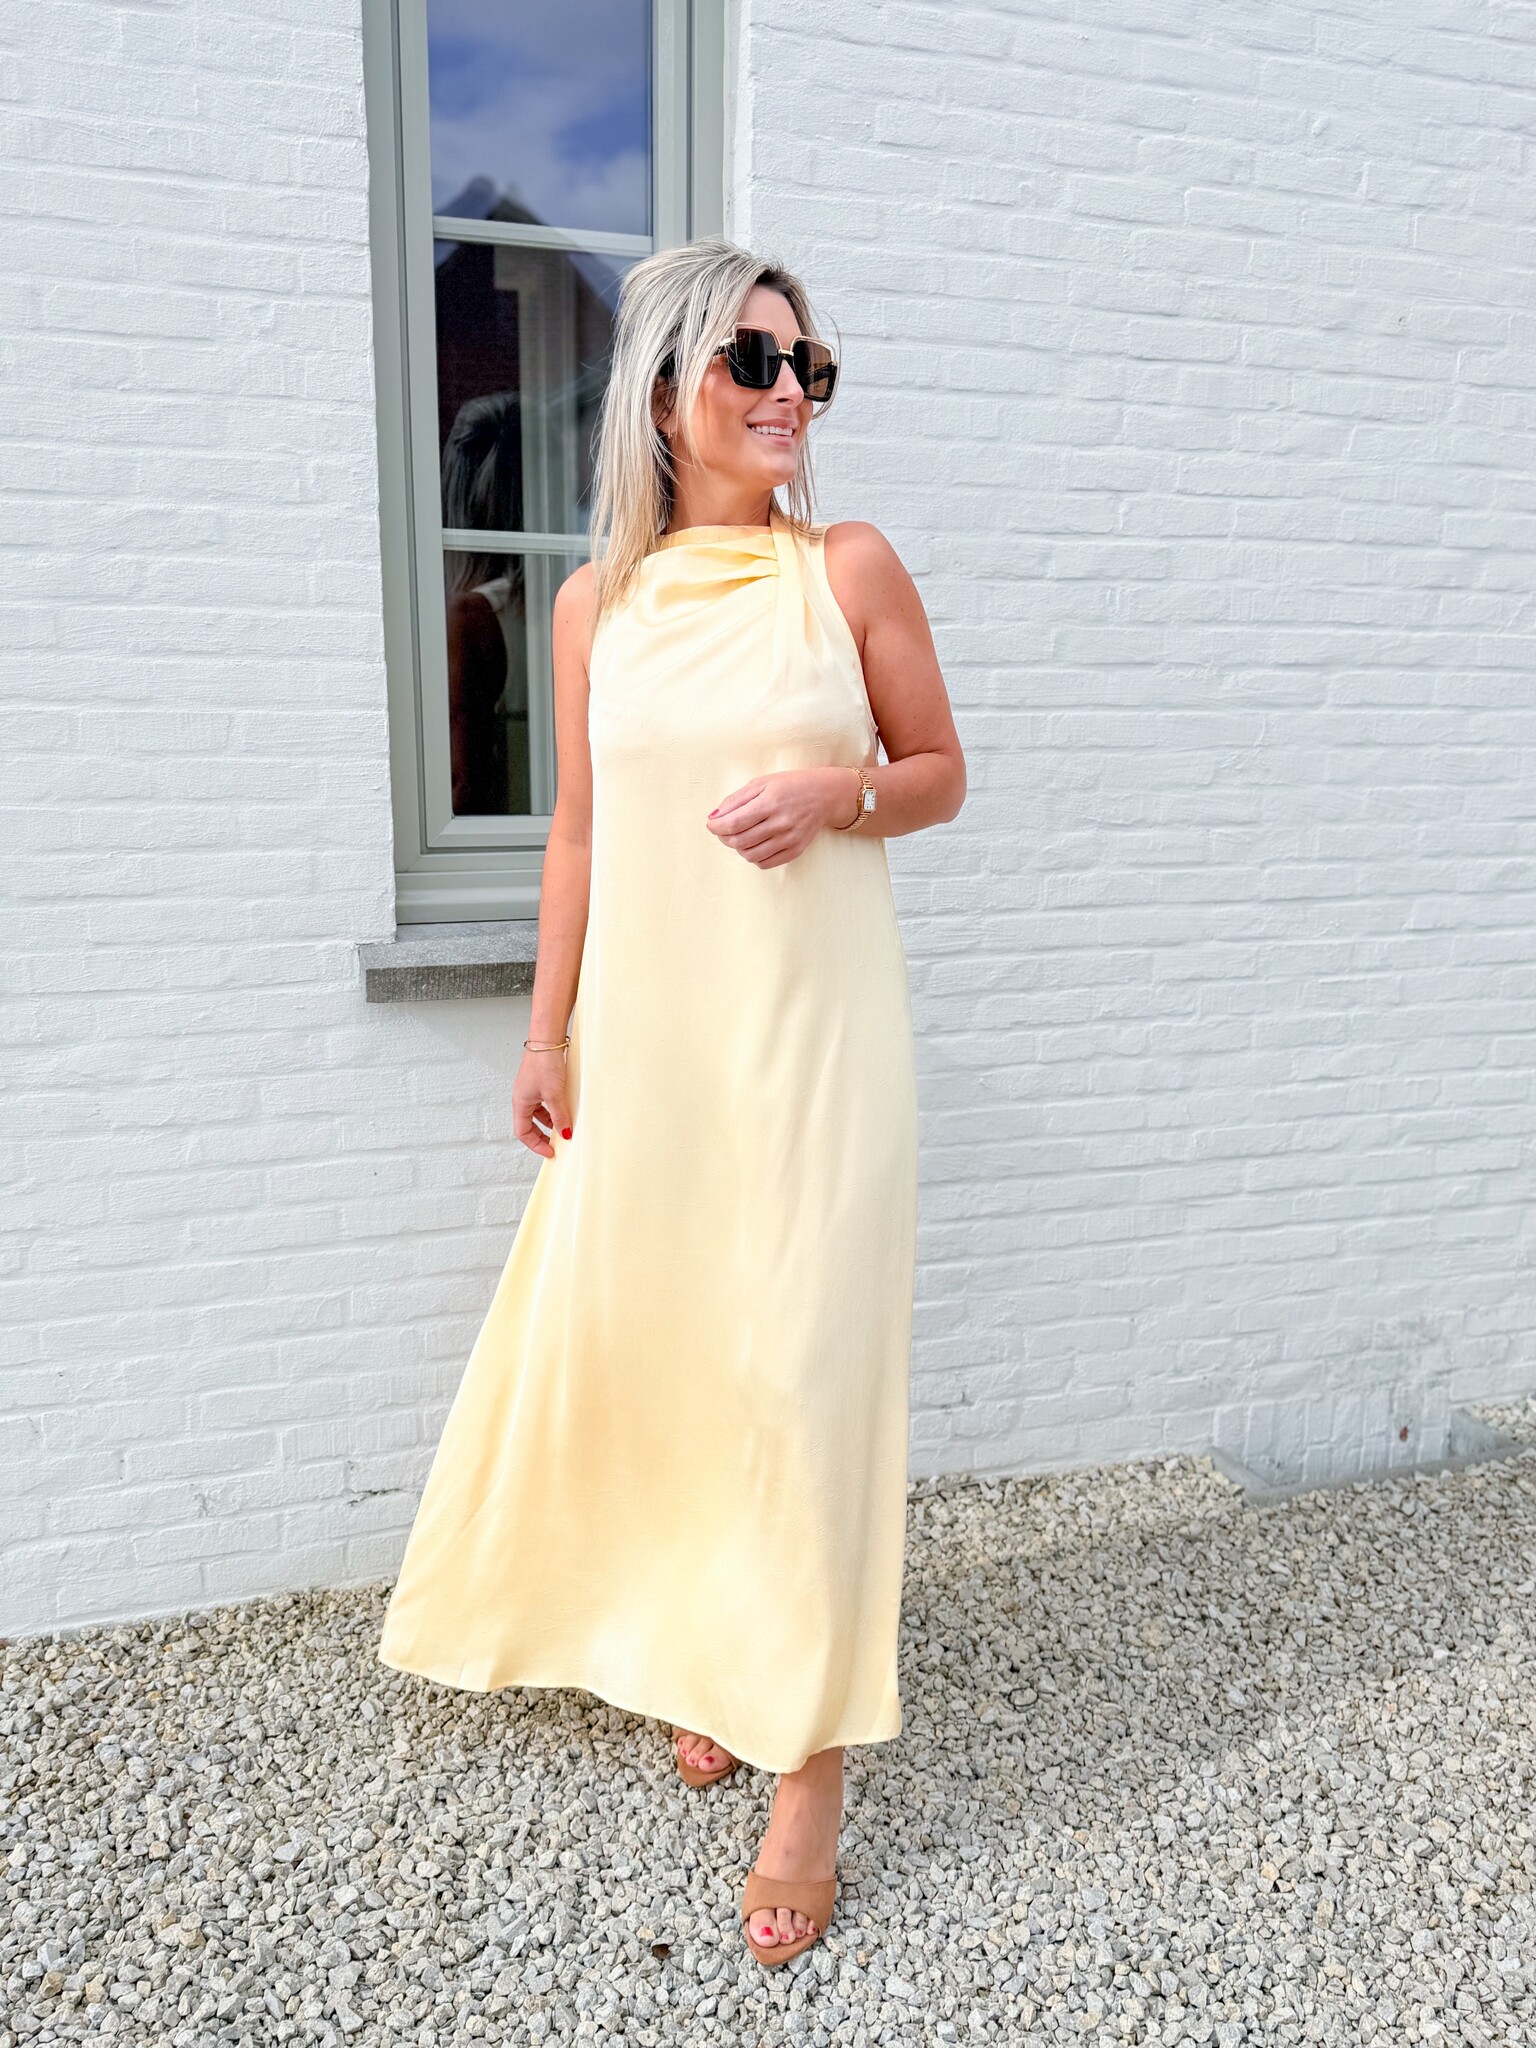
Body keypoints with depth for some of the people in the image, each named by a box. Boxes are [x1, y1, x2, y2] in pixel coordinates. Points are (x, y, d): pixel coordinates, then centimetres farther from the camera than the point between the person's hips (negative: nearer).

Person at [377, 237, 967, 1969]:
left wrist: (838, 794, -14)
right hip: (648, 1027, 3)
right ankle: (703, 1654, 36)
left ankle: (810, 1759, 13)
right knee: (636, 1343, 9)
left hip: (810, 1025, -2)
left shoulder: (848, 568, 2)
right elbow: (577, 833, 10)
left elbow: (940, 772, 8)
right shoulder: (598, 601, 8)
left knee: (800, 1369, -2)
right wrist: (548, 1036, 7)